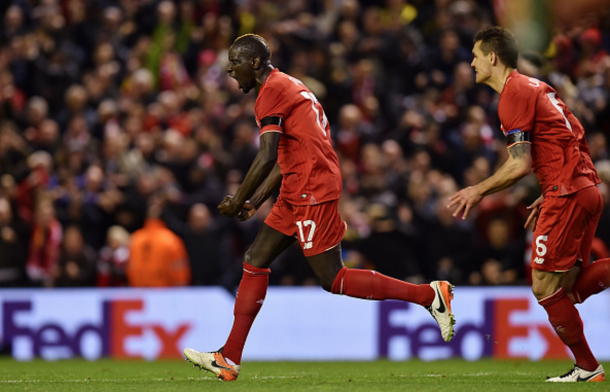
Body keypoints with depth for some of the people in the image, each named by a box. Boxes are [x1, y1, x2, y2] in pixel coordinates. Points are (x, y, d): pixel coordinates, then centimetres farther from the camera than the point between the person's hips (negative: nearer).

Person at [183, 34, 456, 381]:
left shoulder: (272, 92, -11)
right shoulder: (288, 87, 21)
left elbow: (267, 158, -18)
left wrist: (238, 201, -10)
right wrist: (256, 201, 20)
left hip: (313, 193, -10)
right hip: (298, 195, 10)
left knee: (332, 280, -7)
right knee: (256, 261, 9)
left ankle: (430, 295, -4)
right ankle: (229, 359, 9)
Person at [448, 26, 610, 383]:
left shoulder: (514, 94, -10)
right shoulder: (535, 87, 19)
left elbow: (520, 165, -15)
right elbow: (574, 141, 21)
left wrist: (479, 191, -2)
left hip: (566, 193, -10)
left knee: (545, 286, -3)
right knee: (568, 286, 9)